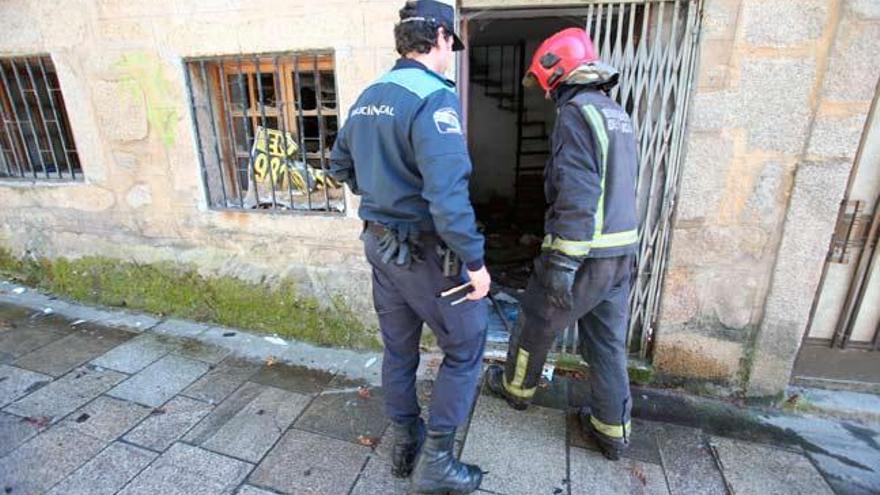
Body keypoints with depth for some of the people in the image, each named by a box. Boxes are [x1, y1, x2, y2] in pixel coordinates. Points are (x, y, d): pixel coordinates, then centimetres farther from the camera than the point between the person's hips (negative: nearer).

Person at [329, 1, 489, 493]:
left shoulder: (368, 97, 9)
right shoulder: (433, 97, -19)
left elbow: (341, 166, 19)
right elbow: (448, 194, -29)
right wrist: (475, 261, -20)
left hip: (380, 243, 8)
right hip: (426, 250, -8)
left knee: (399, 348, 19)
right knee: (466, 348, 10)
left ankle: (405, 445, 37)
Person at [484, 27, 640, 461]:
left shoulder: (576, 113, -14)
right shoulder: (617, 114, 14)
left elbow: (576, 195, -24)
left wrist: (561, 263, -23)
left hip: (584, 253, -8)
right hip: (621, 250, 8)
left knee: (536, 323, 14)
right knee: (608, 342, 16)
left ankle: (516, 386, 37)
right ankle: (613, 430, 27)